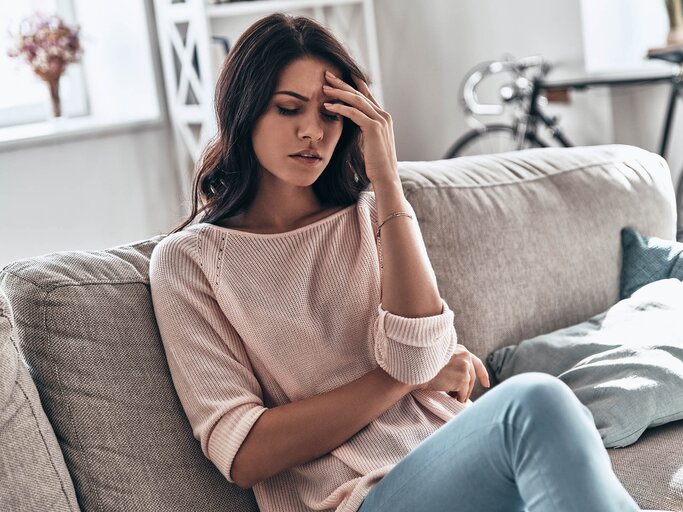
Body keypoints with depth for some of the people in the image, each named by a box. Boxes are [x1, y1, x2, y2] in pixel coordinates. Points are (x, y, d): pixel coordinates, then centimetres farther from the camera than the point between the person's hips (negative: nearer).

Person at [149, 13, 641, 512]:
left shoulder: (374, 215, 16)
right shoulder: (187, 259, 5)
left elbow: (418, 357, -4)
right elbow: (243, 456, -5)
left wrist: (387, 180, -6)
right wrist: (408, 378, -3)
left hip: (457, 455, 4)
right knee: (535, 403, -32)